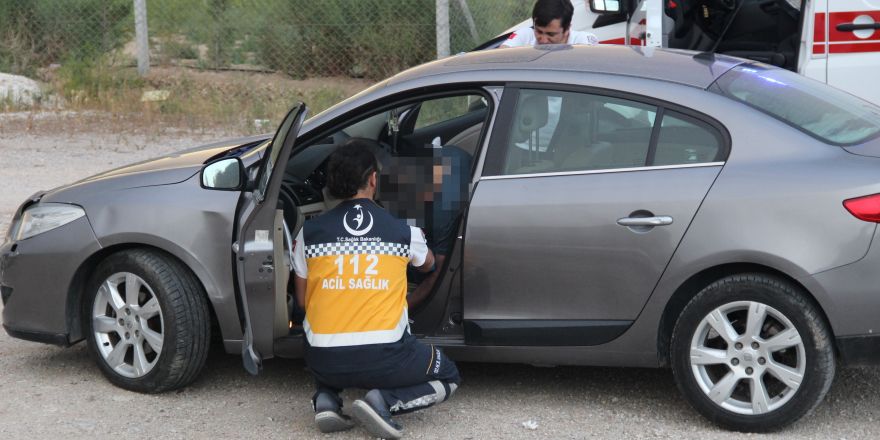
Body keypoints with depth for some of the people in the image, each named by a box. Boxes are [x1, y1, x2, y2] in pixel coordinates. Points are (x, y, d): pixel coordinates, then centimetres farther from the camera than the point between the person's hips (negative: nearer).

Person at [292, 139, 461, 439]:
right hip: (384, 360, -2)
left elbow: (303, 301, 12)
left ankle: (326, 398, 8)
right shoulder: (405, 231, 0)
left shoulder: (309, 232, 1)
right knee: (448, 377, 23)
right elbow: (427, 265, 25)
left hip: (324, 362, 3)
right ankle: (385, 401, -4)